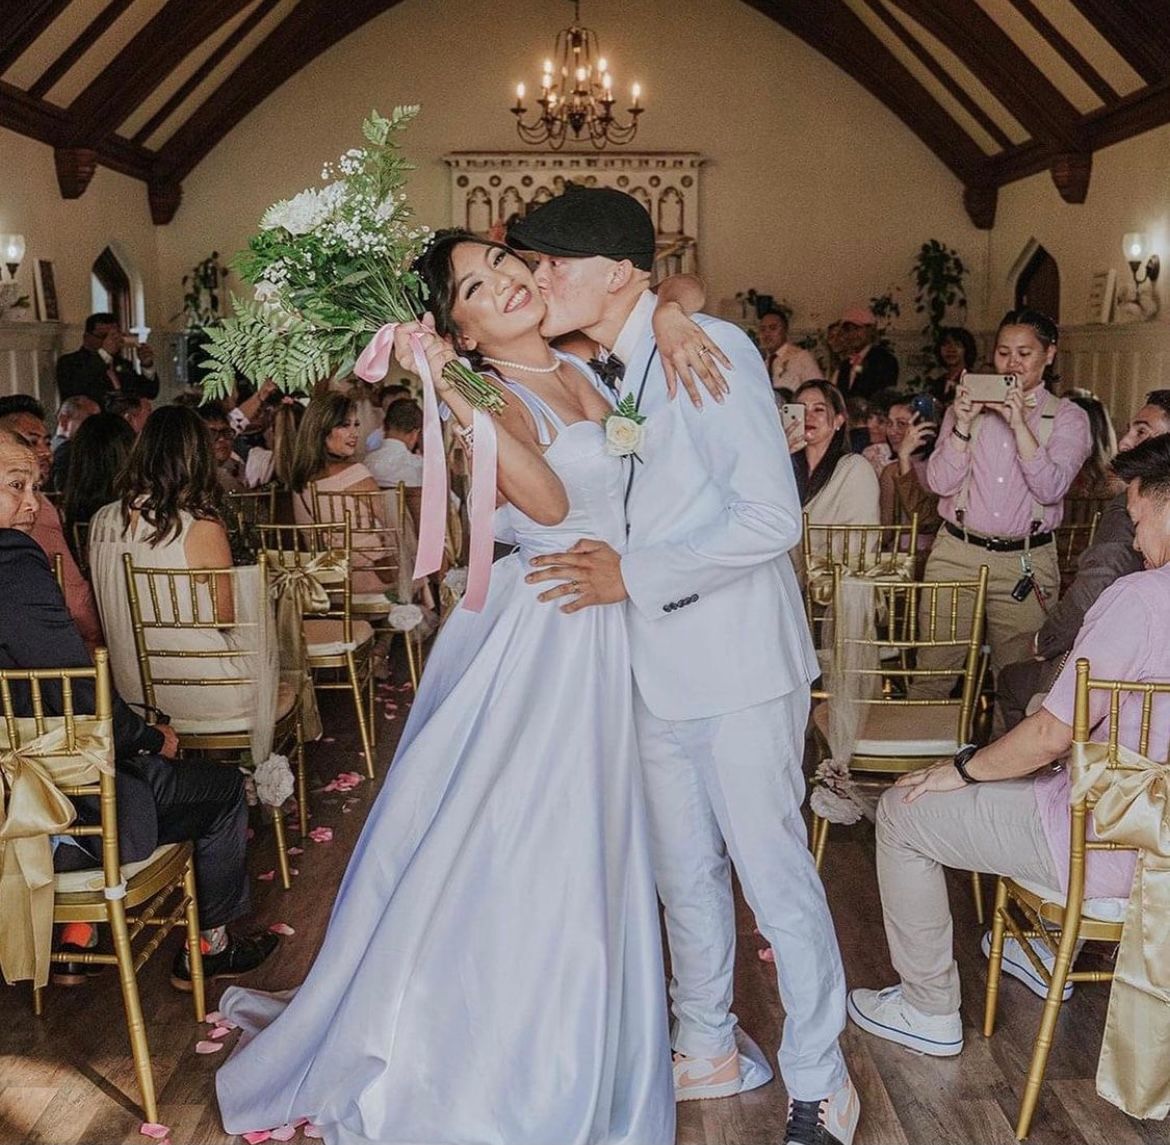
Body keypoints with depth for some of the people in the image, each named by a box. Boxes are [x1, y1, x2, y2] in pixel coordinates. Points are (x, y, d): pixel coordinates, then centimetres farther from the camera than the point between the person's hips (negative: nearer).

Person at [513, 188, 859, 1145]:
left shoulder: (709, 349, -15)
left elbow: (771, 518, -21)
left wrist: (630, 576, -20)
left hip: (737, 663, -8)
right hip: (657, 667, 8)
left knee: (775, 873, 3)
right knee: (685, 872, 18)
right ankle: (711, 1052, 36)